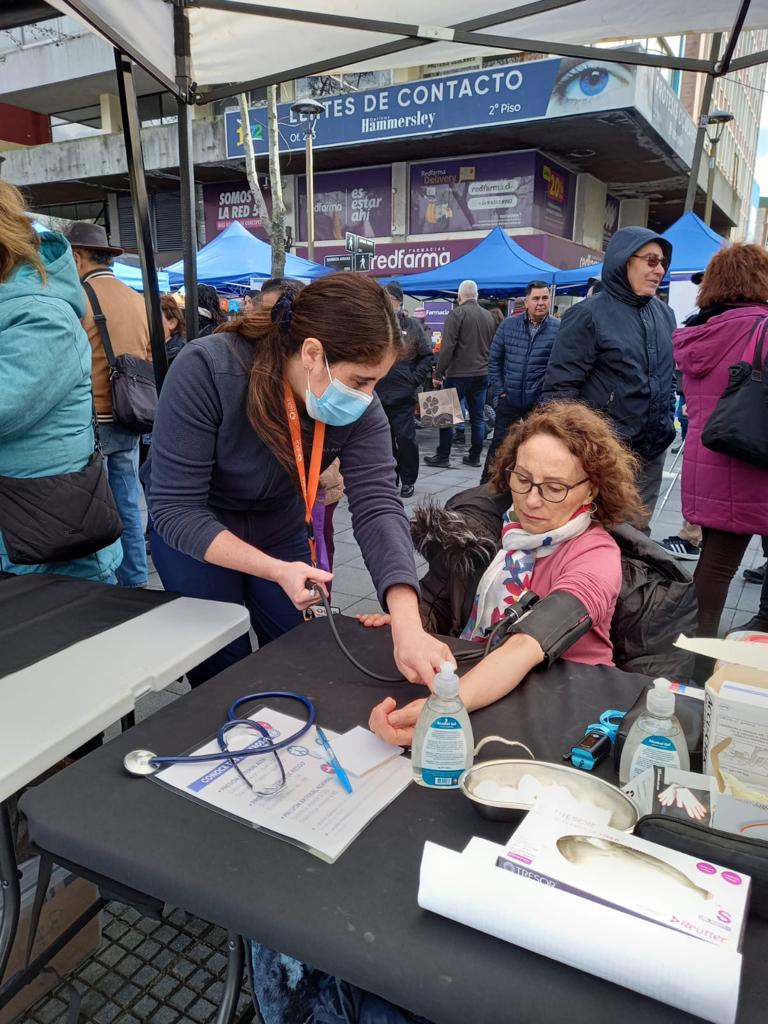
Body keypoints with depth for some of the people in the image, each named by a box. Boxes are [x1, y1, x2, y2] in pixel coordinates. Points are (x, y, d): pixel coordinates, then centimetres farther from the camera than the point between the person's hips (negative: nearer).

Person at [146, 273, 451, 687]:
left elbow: (378, 506, -32)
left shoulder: (359, 407, -23)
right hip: (194, 537, -3)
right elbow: (176, 510, -31)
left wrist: (408, 627, -46)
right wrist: (277, 571, -41)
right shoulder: (204, 371, -34)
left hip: (281, 530, 3)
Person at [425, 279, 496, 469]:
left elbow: (447, 346, -15)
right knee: (477, 417, 9)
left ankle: (443, 456, 5)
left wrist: (439, 373, -11)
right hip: (482, 373, 6)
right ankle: (474, 456, 13)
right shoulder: (488, 316, 10)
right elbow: (493, 347, 17)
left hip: (459, 373, -6)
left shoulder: (456, 314, -9)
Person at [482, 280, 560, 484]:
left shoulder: (558, 329, -5)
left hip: (540, 403, -1)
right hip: (509, 399, 2)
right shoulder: (508, 325, 2)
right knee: (498, 445, 10)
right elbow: (494, 359, 6)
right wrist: (499, 390, 0)